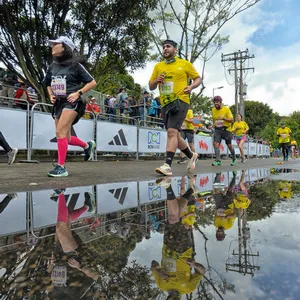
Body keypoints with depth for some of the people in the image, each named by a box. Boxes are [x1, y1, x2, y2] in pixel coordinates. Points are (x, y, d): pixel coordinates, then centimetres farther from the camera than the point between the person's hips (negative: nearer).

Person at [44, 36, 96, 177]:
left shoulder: (75, 65, -4)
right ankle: (87, 145, 35)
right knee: (66, 138, 9)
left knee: (60, 132, -20)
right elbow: (48, 84, 27)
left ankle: (61, 167, -15)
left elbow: (92, 82, -2)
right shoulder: (53, 67, 12)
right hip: (58, 104, 7)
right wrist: (51, 95, 7)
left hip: (71, 103, -7)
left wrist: (78, 93, -12)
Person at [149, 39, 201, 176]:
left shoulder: (185, 64, 6)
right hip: (165, 103, 6)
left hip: (180, 101, -5)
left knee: (172, 131, -23)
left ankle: (167, 165, -26)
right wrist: (156, 81, -4)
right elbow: (151, 86, 18)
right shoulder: (158, 66, 15)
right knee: (174, 135, 12)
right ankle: (191, 156, 34)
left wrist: (191, 86, -8)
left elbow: (198, 78, 12)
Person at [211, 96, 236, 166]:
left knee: (229, 145, 7)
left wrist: (223, 118, -27)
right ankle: (218, 160, -18)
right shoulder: (213, 110, 4)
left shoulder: (226, 109, -9)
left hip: (226, 129, -3)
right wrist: (215, 124, 11)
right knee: (215, 143, -16)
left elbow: (232, 120, -13)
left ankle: (234, 159, 28)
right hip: (217, 130, 3)